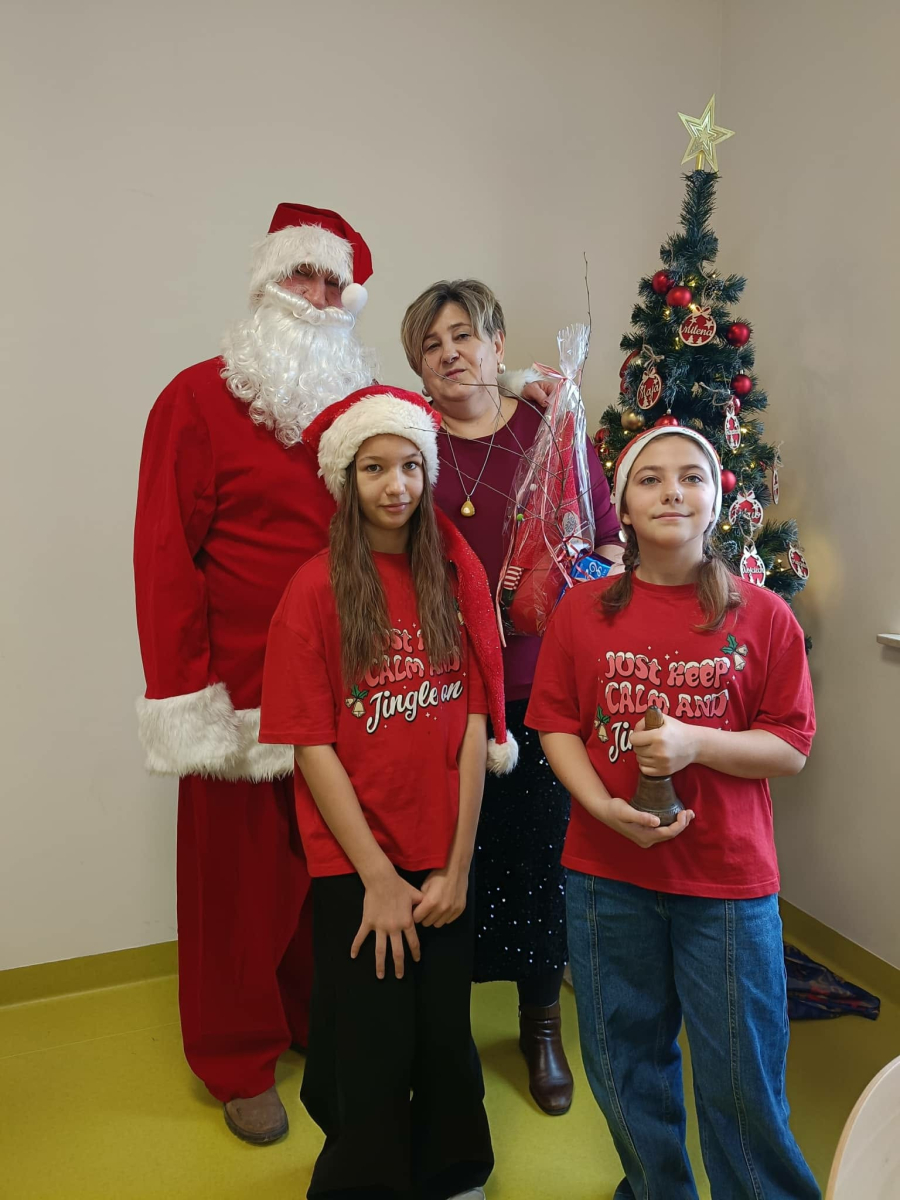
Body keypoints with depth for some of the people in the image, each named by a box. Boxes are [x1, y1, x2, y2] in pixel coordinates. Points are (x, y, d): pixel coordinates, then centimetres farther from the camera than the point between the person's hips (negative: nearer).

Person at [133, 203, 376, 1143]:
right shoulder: (199, 397, -3)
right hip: (245, 686, -4)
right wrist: (183, 696, -12)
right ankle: (240, 1064, 28)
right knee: (242, 871, 7)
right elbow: (165, 553, -8)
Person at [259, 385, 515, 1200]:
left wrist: (457, 866, -5)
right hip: (356, 860, -2)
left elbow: (476, 719, -3)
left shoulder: (457, 574, -1)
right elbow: (313, 745, -10)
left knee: (445, 1035, 15)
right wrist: (378, 878, -10)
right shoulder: (315, 590, -9)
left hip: (444, 857, 3)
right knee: (371, 1052, 7)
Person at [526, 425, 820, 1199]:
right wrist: (604, 805, -15)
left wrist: (695, 742, -20)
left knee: (742, 1074, 11)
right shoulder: (584, 610, -1)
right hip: (608, 873, 2)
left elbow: (792, 748, -4)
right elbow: (556, 725, 1)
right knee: (626, 1060, 19)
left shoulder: (763, 616, -6)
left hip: (728, 880, -2)